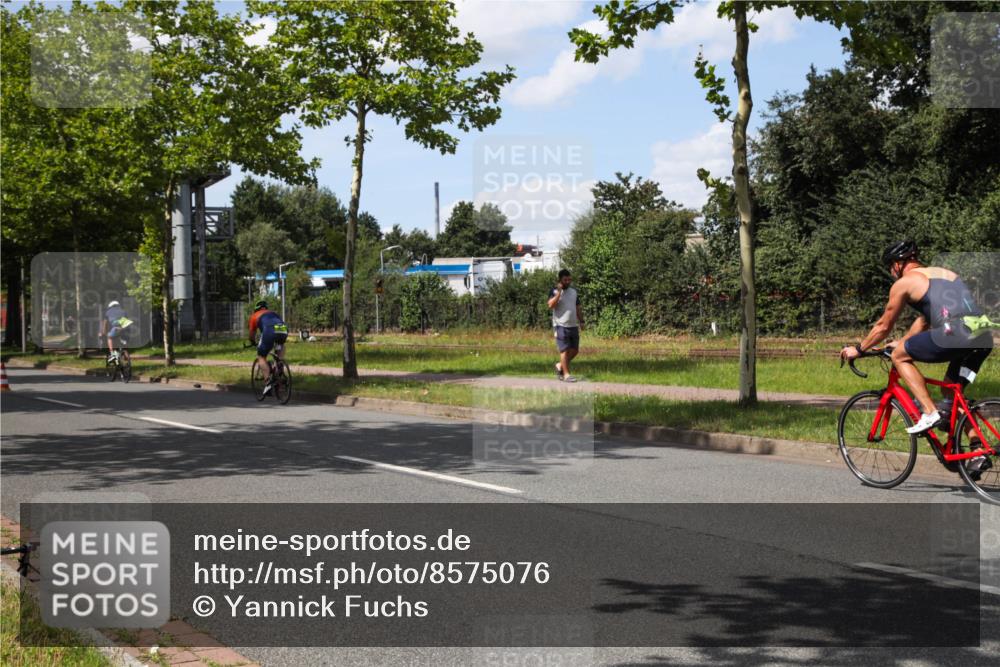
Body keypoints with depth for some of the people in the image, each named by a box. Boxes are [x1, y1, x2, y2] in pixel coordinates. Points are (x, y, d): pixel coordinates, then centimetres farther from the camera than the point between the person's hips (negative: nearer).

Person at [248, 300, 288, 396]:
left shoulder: (254, 316, 29)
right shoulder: (273, 313, 39)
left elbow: (251, 334, 37)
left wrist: (253, 343, 58)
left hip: (269, 332, -3)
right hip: (284, 331, 4)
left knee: (261, 357, 10)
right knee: (281, 345, 38)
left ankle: (268, 382, -7)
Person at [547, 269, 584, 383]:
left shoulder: (574, 291, 14)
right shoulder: (555, 291, -5)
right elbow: (551, 305, -20)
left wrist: (581, 321, 11)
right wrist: (559, 292, -23)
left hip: (573, 325, 6)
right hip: (561, 326, -6)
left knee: (574, 350, 8)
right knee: (564, 350, -5)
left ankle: (560, 366, 27)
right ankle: (566, 374, 1)